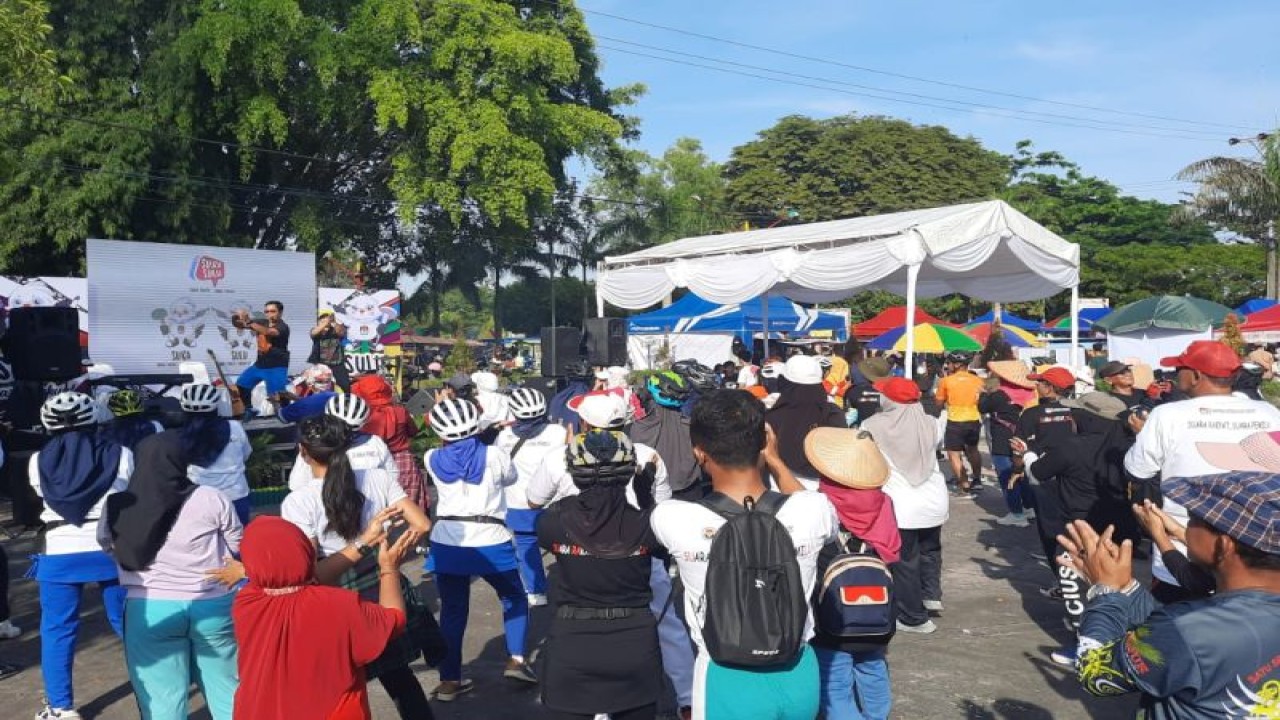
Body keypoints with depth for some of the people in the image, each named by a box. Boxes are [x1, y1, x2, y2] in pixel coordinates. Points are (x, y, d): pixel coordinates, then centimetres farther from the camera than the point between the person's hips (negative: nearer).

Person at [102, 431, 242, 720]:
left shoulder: (117, 506, -6)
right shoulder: (211, 499, -12)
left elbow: (106, 545, 11)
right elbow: (238, 546, 0)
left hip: (147, 611, 1)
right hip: (212, 606, -1)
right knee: (225, 689, 16)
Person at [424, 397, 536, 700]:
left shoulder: (433, 459, 0)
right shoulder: (494, 456, -5)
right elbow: (511, 478, 16)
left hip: (446, 544, 2)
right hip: (490, 543, -2)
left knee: (452, 611, 13)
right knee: (514, 599, 21)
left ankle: (449, 680, 16)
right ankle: (515, 660, 13)